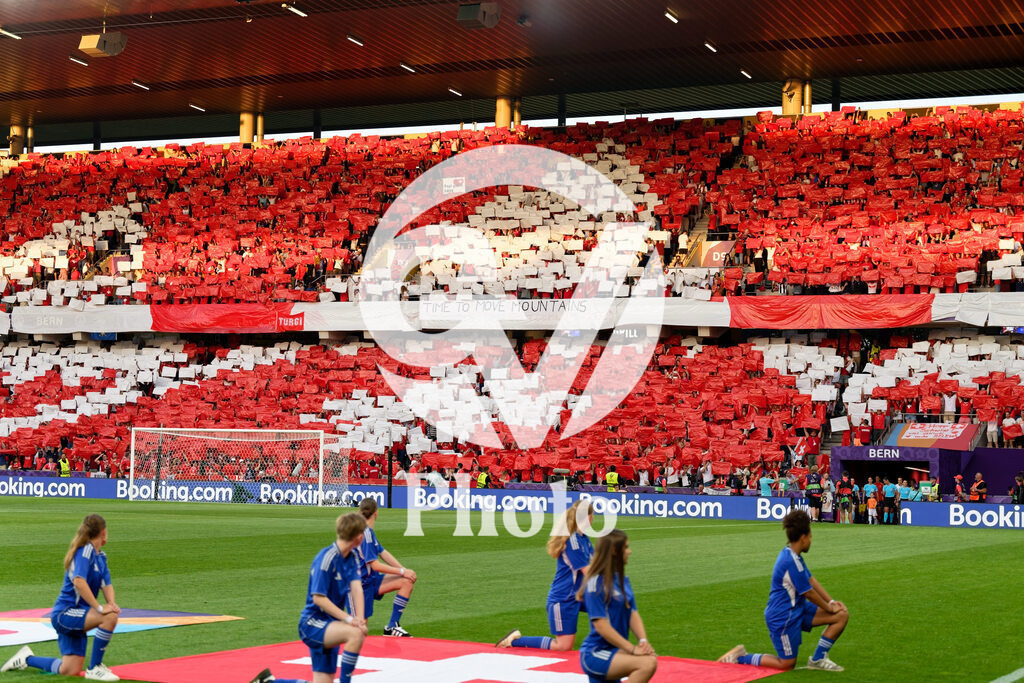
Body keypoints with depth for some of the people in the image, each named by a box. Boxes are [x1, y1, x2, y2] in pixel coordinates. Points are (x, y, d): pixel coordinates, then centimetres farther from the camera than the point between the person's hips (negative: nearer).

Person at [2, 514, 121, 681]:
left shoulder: (100, 556, 12)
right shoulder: (85, 550, -16)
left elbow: (106, 584, 8)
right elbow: (79, 581, -31)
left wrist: (111, 603, -14)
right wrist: (99, 608, -32)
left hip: (73, 616, 9)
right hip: (65, 612, -9)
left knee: (70, 671, 7)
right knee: (110, 617, -30)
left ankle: (26, 659, 27)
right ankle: (94, 669, -19)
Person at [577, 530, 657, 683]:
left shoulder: (623, 580, 12)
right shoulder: (597, 582, -14)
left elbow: (633, 613, 8)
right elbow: (600, 625, -18)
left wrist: (643, 641, -11)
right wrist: (632, 649, -21)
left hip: (615, 650, 9)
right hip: (595, 653, -9)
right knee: (648, 663, -27)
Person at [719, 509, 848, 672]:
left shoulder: (793, 555, 7)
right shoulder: (791, 562, -25)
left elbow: (811, 580, 14)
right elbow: (809, 593, -17)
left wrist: (831, 602, 6)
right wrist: (828, 607, -2)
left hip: (797, 609, 10)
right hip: (783, 617, -10)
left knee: (842, 615, 2)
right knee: (786, 664, -2)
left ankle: (817, 659, 10)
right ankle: (741, 658, 10)